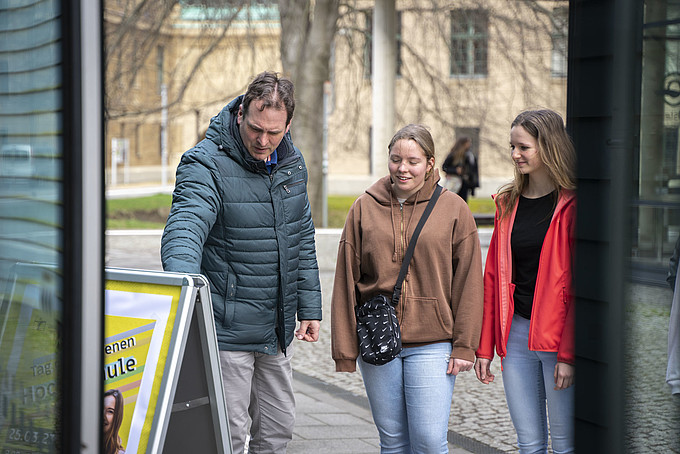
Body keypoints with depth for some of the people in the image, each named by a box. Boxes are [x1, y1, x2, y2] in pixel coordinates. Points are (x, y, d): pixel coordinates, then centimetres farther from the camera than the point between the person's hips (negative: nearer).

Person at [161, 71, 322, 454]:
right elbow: (185, 229, -33)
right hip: (226, 330, -7)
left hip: (277, 330, 7)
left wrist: (310, 307, 12)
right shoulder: (207, 164, -17)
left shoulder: (292, 163, 5)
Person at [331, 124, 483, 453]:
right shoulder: (365, 208, 6)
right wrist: (344, 348, 1)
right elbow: (346, 282, 5)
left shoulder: (454, 210, 2)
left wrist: (464, 345, -4)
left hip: (432, 343, -2)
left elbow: (468, 283, 1)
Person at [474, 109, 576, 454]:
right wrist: (484, 347, 10)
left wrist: (569, 353, -15)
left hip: (559, 334, -5)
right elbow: (493, 277, 13)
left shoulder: (571, 204, -7)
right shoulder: (508, 203, 11)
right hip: (516, 332, 5)